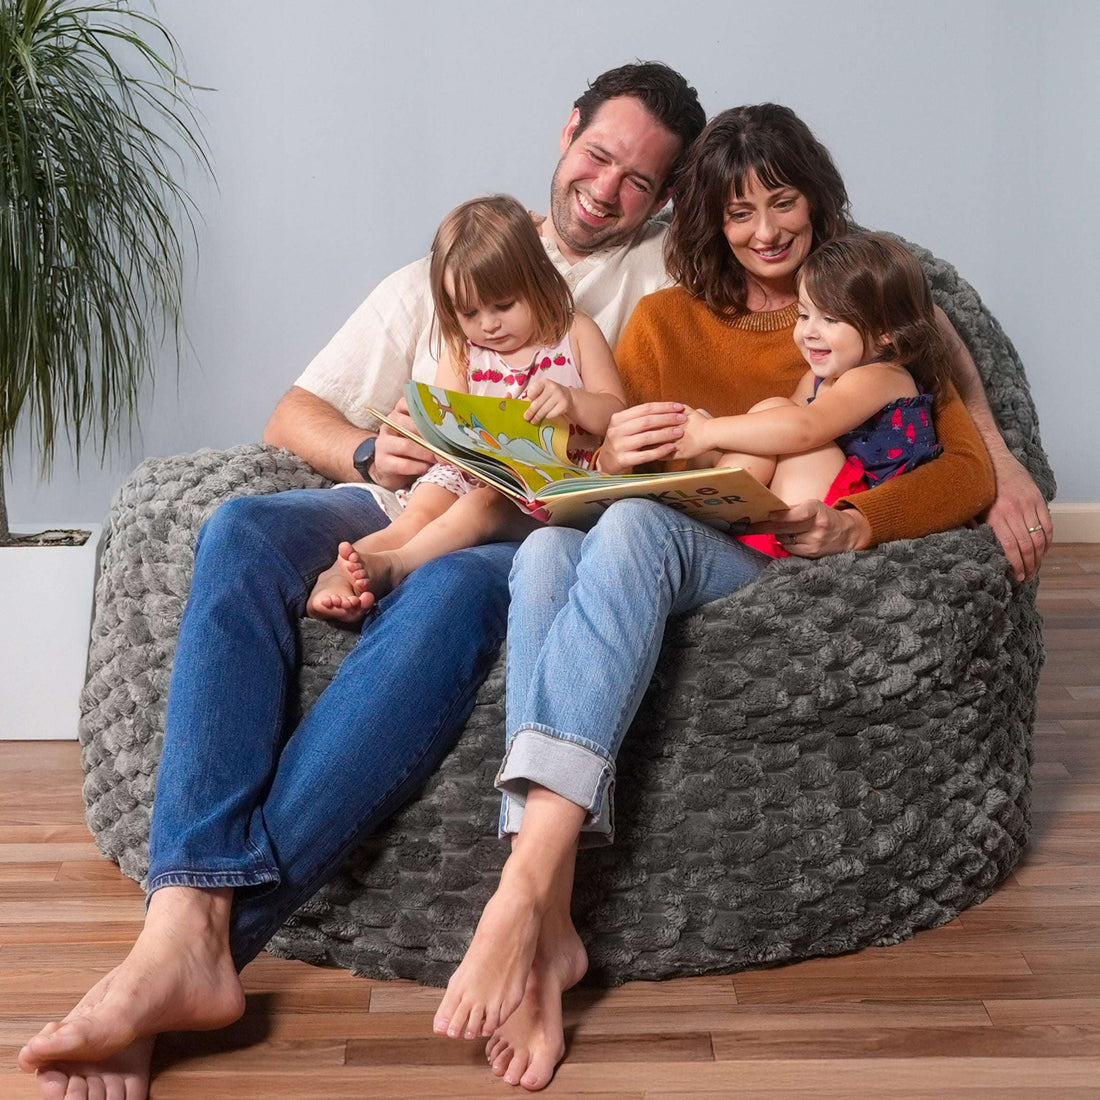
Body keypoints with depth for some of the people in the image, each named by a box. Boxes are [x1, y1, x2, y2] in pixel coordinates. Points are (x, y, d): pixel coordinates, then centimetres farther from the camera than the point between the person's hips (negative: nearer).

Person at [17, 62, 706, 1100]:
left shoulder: (666, 269, 23)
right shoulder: (436, 279, 26)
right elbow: (291, 416, 20)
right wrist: (368, 454, -5)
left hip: (532, 537, -2)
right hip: (390, 511, 3)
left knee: (456, 588, -40)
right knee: (244, 530, -32)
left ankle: (207, 930, -44)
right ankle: (186, 921, -42)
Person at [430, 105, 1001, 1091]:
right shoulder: (666, 319, 24)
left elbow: (968, 470, 4)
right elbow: (591, 471, 16)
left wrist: (857, 523, -16)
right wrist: (608, 453, -10)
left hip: (776, 565, -2)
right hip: (650, 554, 3)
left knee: (632, 525, -37)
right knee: (547, 547, -35)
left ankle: (522, 896, -50)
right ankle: (551, 937, -45)